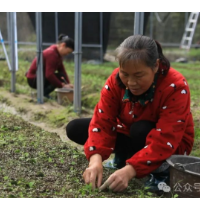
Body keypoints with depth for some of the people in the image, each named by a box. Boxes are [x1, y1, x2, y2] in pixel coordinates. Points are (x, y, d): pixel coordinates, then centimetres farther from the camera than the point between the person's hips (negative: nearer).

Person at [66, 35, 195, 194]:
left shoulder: (175, 87, -32)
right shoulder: (116, 80, -20)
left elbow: (164, 141, -37)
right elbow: (102, 121, -24)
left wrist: (129, 170, -47)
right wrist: (96, 159, -41)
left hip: (169, 146, -4)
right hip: (130, 135, 5)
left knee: (141, 130, -39)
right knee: (74, 128, -8)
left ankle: (161, 169, -12)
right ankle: (124, 157, 0)